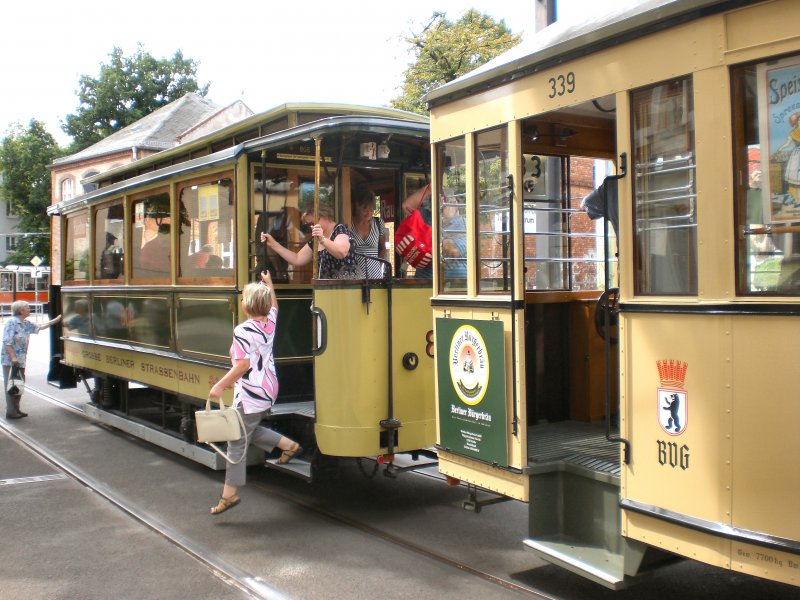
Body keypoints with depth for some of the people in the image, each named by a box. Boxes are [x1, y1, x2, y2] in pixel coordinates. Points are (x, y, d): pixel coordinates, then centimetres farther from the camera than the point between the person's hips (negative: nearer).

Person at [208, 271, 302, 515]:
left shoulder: (243, 331, -19)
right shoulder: (270, 322, 4)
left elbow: (243, 365, -24)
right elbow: (273, 305, 28)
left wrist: (220, 386, -20)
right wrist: (269, 284, 40)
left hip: (250, 395, -8)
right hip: (269, 390, 8)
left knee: (237, 442, 1)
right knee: (249, 430, 28)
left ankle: (229, 494, 7)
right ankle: (289, 445, 22)